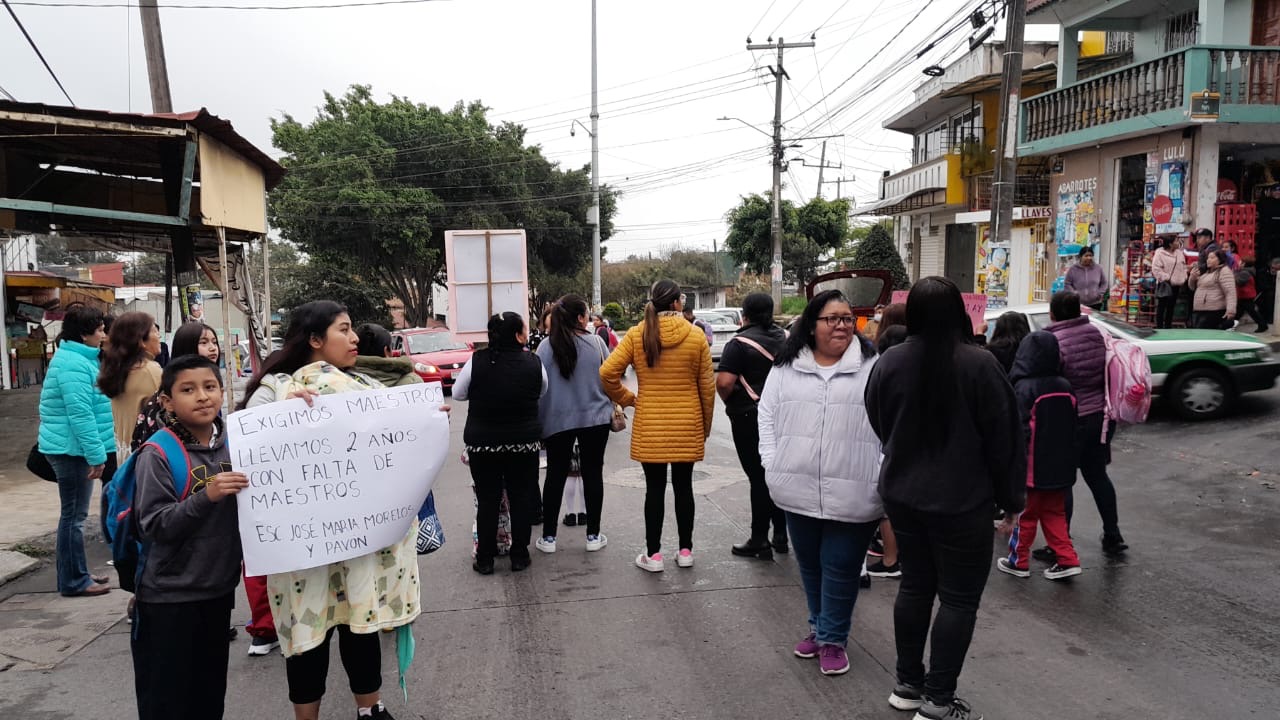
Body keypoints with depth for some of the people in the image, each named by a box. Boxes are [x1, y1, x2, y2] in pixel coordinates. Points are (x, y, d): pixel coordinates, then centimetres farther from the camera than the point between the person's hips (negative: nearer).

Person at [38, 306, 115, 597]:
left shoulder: (77, 358, 15)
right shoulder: (73, 364, -19)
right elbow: (80, 414, -24)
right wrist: (96, 454, -22)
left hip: (72, 448, 11)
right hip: (72, 449, -11)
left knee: (73, 513, 16)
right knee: (74, 515, -3)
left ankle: (76, 574, 26)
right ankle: (74, 580, 5)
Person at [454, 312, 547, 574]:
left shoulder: (477, 361, -10)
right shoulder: (533, 364, -8)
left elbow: (458, 393, 3)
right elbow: (542, 393, 10)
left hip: (482, 444, 0)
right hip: (524, 443, 0)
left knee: (487, 499, 9)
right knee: (521, 497, 12)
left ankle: (485, 559, 16)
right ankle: (519, 555, 19)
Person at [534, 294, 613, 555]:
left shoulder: (545, 348, -7)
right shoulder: (596, 343, -7)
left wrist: (539, 421, 6)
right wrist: (610, 408, 17)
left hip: (557, 420, 1)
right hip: (595, 418, 0)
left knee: (555, 475, 10)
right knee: (592, 474, 9)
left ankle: (548, 537, 15)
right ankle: (593, 535, 14)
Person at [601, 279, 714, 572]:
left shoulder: (636, 335, -5)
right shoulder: (696, 336, -5)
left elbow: (607, 372, -10)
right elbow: (707, 386, -1)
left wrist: (625, 398, 6)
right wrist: (706, 424, 11)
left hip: (649, 425, 0)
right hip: (687, 424, 0)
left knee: (655, 488, 7)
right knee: (683, 487, 12)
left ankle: (653, 554, 13)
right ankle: (686, 551, 21)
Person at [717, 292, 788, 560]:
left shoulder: (739, 344, -14)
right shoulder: (786, 339, 5)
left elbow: (724, 382, -23)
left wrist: (729, 402, -4)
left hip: (749, 418, -6)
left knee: (758, 478, 1)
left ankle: (759, 541, 8)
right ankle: (781, 535, 25)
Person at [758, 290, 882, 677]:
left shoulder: (873, 368, -4)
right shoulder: (785, 368, 5)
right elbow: (767, 416, 10)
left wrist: (884, 477, -10)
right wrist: (772, 464, 2)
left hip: (852, 493, -3)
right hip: (799, 489, 3)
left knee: (840, 568, 6)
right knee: (810, 564, 18)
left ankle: (832, 638, 24)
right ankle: (820, 627, 38)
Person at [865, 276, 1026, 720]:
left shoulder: (888, 363, -2)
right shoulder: (979, 364, -16)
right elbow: (1004, 437, -10)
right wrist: (1011, 497, 1)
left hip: (902, 495, 5)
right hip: (961, 501, -5)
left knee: (914, 585, 16)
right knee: (960, 598, 5)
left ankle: (908, 684, 25)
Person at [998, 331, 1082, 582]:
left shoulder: (1024, 388, -18)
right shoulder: (1065, 387, 2)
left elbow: (1019, 431, -19)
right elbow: (1072, 426, 11)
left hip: (1034, 467, -5)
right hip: (1061, 466, 6)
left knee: (1026, 514, 8)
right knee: (1055, 513, 17)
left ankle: (1019, 561, 18)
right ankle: (1067, 559, 14)